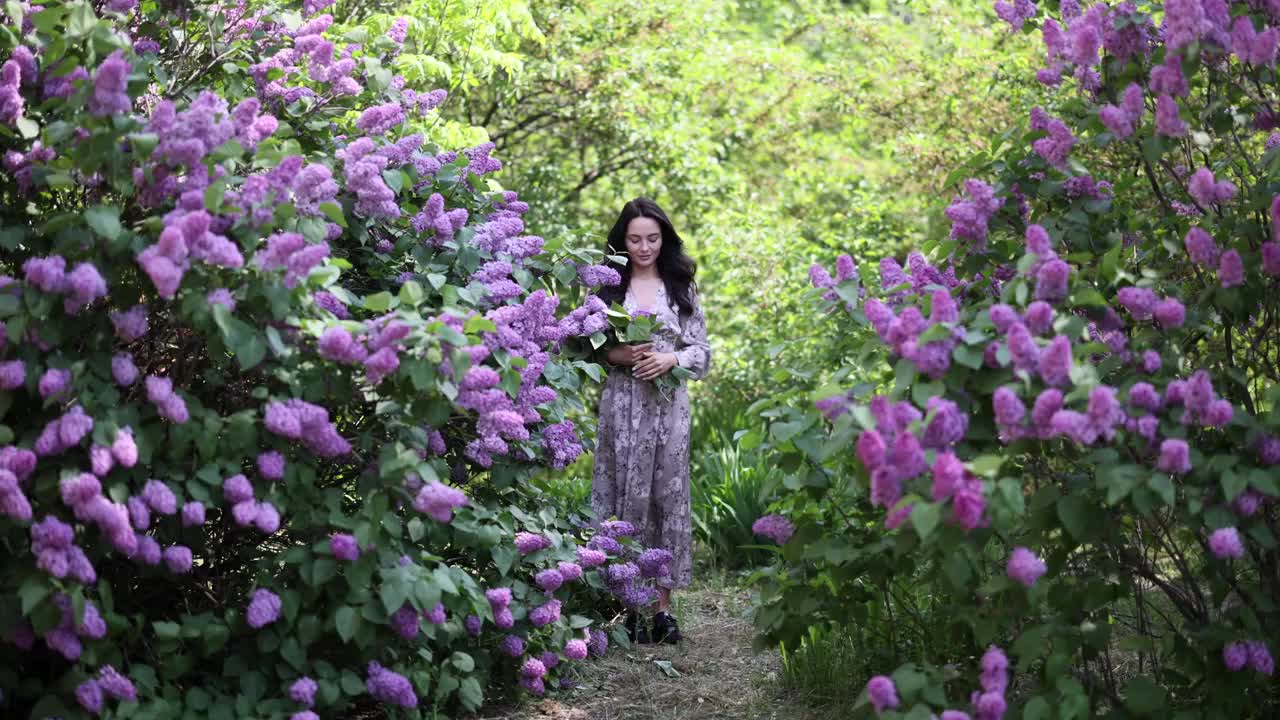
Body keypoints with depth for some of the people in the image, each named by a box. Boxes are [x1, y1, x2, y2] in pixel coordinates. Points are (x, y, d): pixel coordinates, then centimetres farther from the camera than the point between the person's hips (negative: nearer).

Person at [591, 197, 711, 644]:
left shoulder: (681, 288, 10)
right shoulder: (608, 286, 9)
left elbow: (702, 352, 8)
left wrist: (671, 358, -10)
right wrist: (616, 355, -10)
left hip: (668, 405, 1)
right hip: (622, 404, -1)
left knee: (667, 496, -1)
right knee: (625, 498, -3)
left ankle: (663, 606, 5)